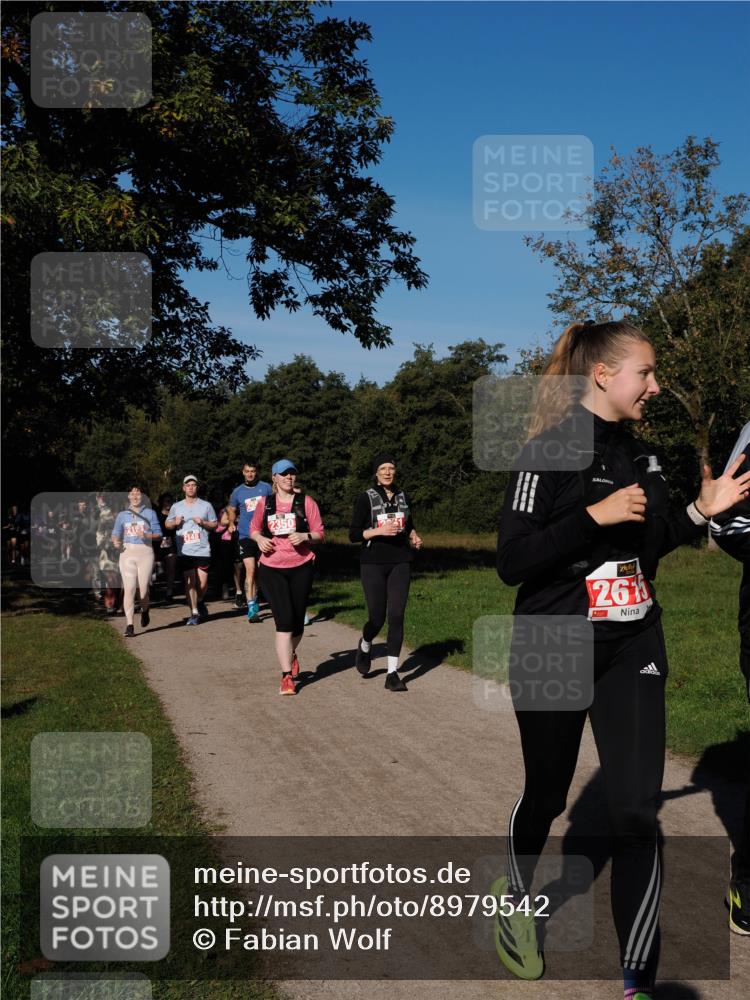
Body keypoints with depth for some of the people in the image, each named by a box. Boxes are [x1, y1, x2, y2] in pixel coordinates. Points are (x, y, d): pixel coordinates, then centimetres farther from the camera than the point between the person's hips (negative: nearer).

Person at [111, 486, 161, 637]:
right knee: (129, 589, -7)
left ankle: (144, 611, 33)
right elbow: (116, 533, 12)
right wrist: (115, 541, -10)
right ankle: (129, 624, -7)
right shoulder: (122, 515, 12)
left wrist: (146, 535, -14)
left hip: (145, 552, -1)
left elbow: (158, 533, 5)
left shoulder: (150, 513, 7)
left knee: (143, 588, 0)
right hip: (127, 553, 1)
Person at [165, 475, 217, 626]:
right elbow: (167, 524, 18)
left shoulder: (206, 505, 8)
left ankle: (200, 602, 31)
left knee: (202, 583, 0)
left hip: (203, 550, 0)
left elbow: (215, 524, 12)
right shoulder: (176, 507, 11)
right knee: (190, 582, -7)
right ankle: (194, 613, -1)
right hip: (185, 551, 0)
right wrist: (175, 522, -4)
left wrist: (203, 523, -7)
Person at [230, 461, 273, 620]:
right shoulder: (237, 492, 5)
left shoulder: (266, 487, 3)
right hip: (246, 535, -1)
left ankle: (254, 600, 29)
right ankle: (252, 607, -12)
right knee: (250, 570, -11)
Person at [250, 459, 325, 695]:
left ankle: (291, 654, 43)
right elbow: (254, 529, 18)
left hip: (301, 567, 1)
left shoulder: (306, 502, 1)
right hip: (271, 569, 0)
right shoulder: (265, 503, 5)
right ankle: (287, 676, -7)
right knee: (284, 620, -10)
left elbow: (320, 533, 2)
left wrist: (305, 536, -18)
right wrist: (259, 539, -4)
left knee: (297, 620, 11)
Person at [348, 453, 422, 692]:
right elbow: (353, 534, -6)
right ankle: (365, 646, 34)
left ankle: (392, 674, 0)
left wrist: (414, 538, 3)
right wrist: (379, 530, -20)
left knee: (396, 616, -5)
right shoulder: (366, 498, -3)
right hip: (373, 564, -3)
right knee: (377, 618, -2)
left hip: (400, 563, 3)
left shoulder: (403, 497, 10)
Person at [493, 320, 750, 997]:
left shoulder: (639, 456, 7)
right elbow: (512, 563, -18)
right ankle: (516, 900, 43)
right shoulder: (550, 452, -13)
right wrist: (594, 515, -26)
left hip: (633, 651, 5)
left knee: (638, 815, -2)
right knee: (547, 796, 13)